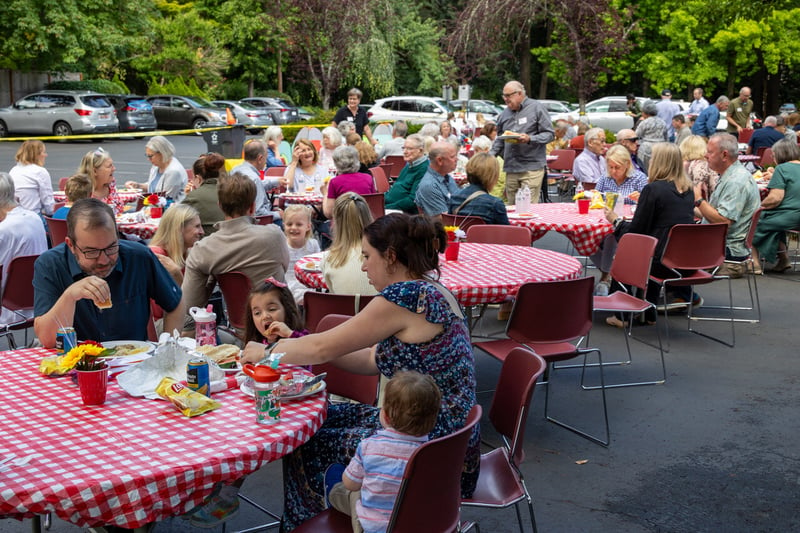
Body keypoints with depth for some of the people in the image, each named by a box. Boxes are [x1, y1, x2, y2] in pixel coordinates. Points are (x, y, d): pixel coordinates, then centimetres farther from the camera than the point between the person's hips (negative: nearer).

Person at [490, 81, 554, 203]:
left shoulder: (536, 108, 0)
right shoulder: (505, 114, 16)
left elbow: (549, 134, -4)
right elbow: (500, 139, 26)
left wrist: (530, 139, -19)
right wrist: (492, 154, 11)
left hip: (531, 168, -5)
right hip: (511, 168, 5)